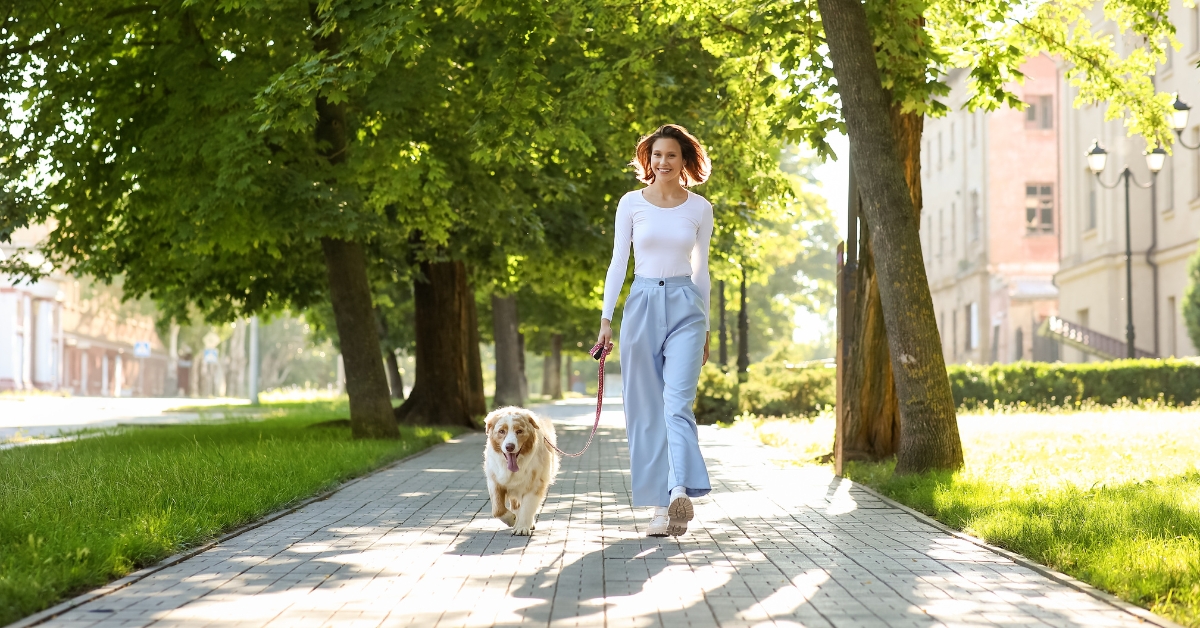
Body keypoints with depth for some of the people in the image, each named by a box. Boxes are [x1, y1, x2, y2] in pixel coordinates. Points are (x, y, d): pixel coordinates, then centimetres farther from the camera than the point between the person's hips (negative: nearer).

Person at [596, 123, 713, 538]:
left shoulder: (700, 209, 5)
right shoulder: (631, 203, 4)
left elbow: (700, 269, 12)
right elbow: (618, 262, 6)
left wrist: (705, 327, 13)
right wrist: (606, 319, 0)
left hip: (684, 306, -1)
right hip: (642, 305, 1)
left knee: (678, 404, -16)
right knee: (646, 410, 1)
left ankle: (680, 492, -29)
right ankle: (661, 505, 5)